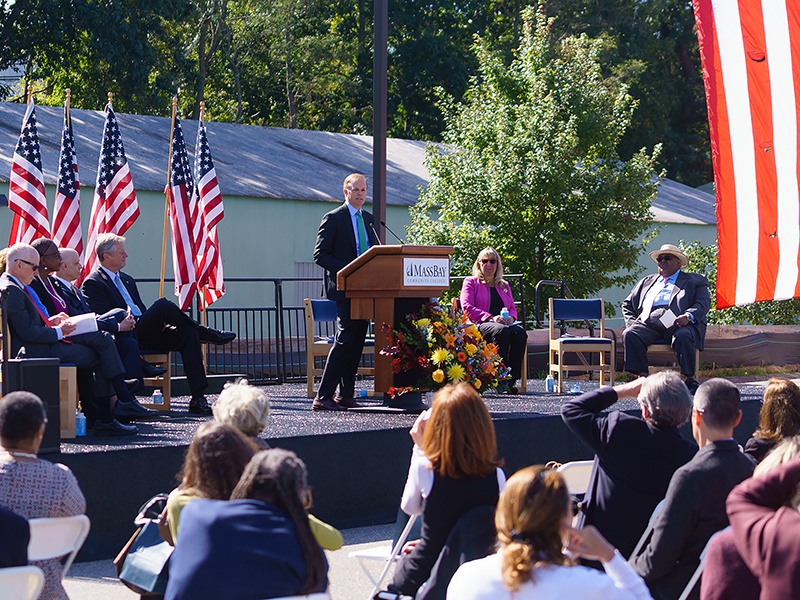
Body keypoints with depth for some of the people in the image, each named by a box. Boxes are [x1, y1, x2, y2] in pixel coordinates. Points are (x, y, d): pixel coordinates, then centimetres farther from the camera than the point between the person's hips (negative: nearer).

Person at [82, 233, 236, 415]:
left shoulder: (127, 280, 27)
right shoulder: (93, 283, 0)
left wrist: (157, 323, 5)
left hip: (146, 335, 8)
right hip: (126, 338, -8)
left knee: (187, 333, -16)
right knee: (162, 304, -28)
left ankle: (198, 400, -23)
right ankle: (209, 334, -8)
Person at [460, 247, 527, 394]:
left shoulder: (504, 285, 28)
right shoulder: (471, 282, 14)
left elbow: (513, 308, 25)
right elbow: (467, 308, 0)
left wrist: (510, 317, -2)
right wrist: (491, 317, -14)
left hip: (504, 323, 4)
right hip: (480, 325, -4)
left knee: (520, 332, -32)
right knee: (501, 331, -39)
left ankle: (512, 380, -35)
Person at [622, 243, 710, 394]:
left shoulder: (694, 281, 19)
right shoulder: (647, 282, 33)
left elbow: (704, 303, 4)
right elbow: (627, 304, 33)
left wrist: (688, 316, -16)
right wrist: (631, 322, 12)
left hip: (677, 324, -3)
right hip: (648, 324, 3)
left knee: (682, 337, -38)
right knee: (629, 335, -28)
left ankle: (690, 379, -28)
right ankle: (643, 377, -30)